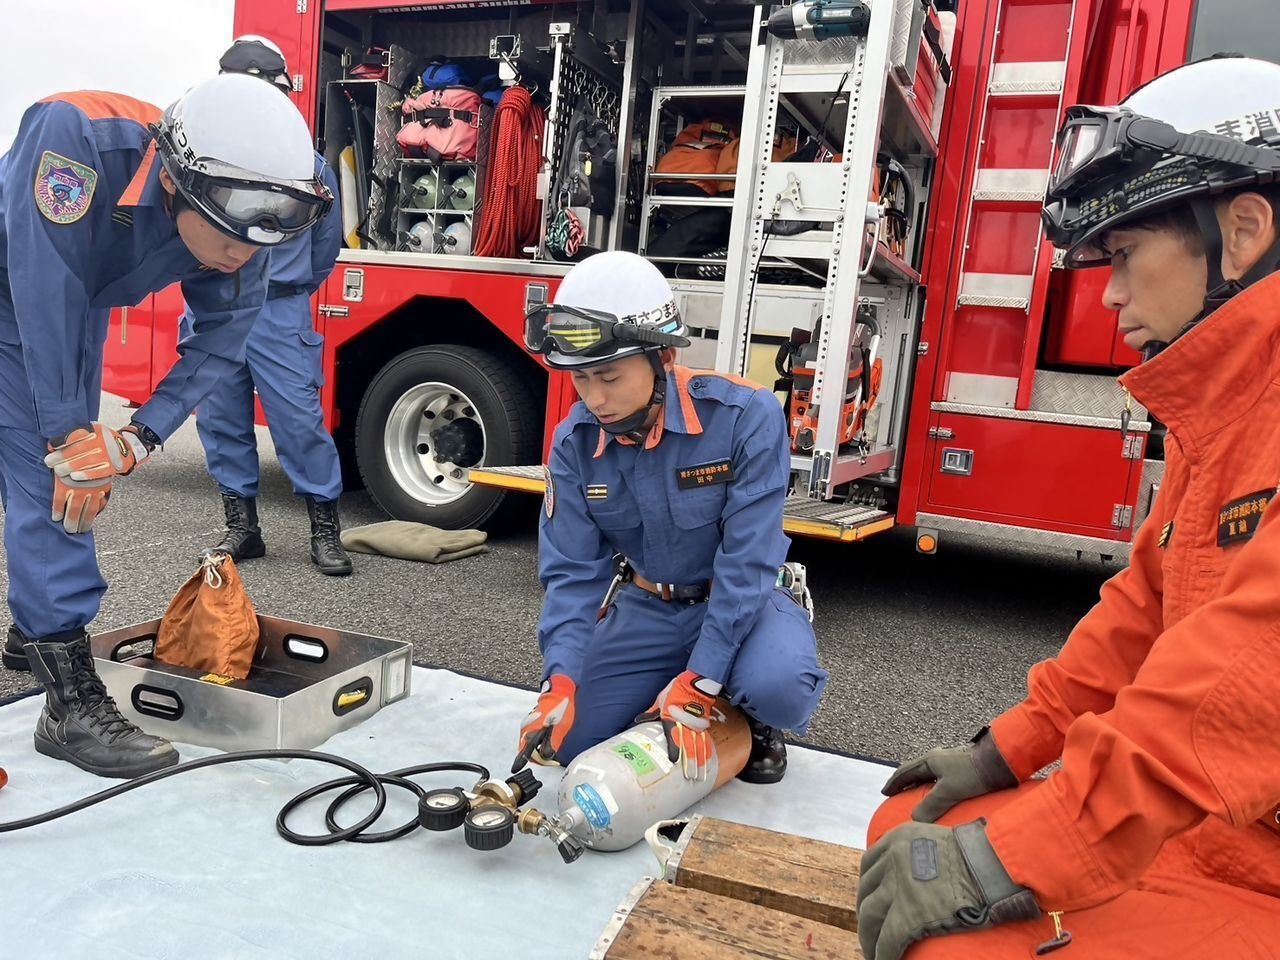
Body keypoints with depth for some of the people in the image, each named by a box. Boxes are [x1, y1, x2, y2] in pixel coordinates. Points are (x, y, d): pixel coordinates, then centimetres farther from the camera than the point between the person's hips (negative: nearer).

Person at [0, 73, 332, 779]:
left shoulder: (235, 222, -25)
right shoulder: (78, 137, -40)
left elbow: (221, 341, -18)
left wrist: (137, 438, -26)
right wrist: (68, 434, -31)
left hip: (81, 304, 6)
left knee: (77, 463, 13)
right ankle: (71, 703, -12)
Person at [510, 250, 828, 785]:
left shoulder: (745, 415, -27)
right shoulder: (575, 441, -14)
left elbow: (747, 560, -27)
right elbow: (572, 571, -12)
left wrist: (699, 684, -28)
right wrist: (561, 682, -26)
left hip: (743, 601, -3)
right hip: (647, 607, 4)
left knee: (776, 689, -35)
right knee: (568, 743, -6)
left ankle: (754, 719, 2)